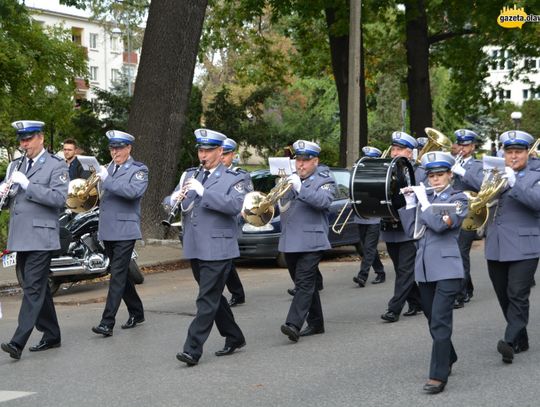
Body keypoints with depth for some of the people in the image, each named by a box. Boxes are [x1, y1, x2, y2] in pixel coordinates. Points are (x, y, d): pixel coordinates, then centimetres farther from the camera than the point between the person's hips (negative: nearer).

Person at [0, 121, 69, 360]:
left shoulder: (56, 166, -3)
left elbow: (59, 198, -15)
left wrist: (27, 184, -19)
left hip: (40, 238, -7)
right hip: (20, 238, 7)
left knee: (33, 288, -11)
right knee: (37, 288, 12)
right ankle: (51, 335, 21)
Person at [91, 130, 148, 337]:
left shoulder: (139, 170, -3)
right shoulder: (109, 168, 17)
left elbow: (134, 191, -22)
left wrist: (107, 180, -22)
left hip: (125, 230, -7)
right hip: (107, 231, 7)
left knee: (118, 275, -11)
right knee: (120, 274, 14)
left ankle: (107, 323, -15)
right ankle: (136, 312, 27)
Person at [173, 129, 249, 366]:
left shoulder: (234, 179, -2)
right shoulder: (190, 175, 15)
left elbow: (235, 205, -19)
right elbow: (170, 202, 11)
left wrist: (203, 191, -25)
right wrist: (176, 199, -14)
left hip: (217, 249, -6)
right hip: (195, 248, 7)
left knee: (207, 300, -9)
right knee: (212, 297, 14)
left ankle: (192, 350, -12)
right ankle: (234, 338, 28)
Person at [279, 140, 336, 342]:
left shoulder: (324, 181, 1)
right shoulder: (291, 180, 20)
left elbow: (323, 200, -18)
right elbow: (281, 204, 14)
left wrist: (300, 188, -27)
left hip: (310, 241, -7)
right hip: (290, 242, 7)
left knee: (305, 283, -14)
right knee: (306, 284, 13)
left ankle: (294, 324, -25)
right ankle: (315, 323, 21)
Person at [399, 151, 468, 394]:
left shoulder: (458, 199, -2)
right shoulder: (425, 198, 15)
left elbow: (440, 224, -18)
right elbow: (412, 231, 10)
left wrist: (423, 200, -9)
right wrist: (409, 204, 2)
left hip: (447, 268, -6)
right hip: (424, 267, 6)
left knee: (440, 321, -13)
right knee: (433, 320, 14)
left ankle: (438, 376, -13)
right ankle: (447, 360, 33)